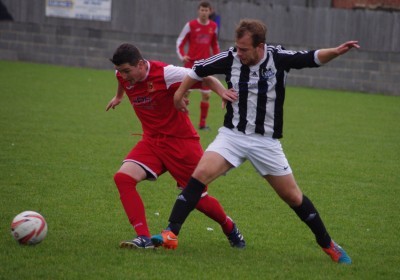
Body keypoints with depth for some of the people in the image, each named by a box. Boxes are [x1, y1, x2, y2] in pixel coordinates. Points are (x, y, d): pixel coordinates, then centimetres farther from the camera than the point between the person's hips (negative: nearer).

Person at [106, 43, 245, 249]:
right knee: (123, 177, -21)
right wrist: (118, 96, 43)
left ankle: (230, 228, 35)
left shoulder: (165, 73, -23)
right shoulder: (123, 75, -5)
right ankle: (143, 238, -21)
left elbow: (205, 79, -17)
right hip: (151, 140, 5)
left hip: (181, 141, -5)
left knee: (198, 199, 2)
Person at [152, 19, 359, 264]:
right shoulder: (230, 58, -9)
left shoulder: (279, 58, -12)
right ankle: (171, 234, -21)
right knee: (200, 174, -21)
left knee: (293, 196, 5)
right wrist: (180, 93, 14)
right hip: (232, 134, 1)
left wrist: (336, 51, -27)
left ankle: (328, 244, 23)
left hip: (266, 141, -1)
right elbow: (199, 69, 7)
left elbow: (312, 58, -8)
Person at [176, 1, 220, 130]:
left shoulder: (213, 26, 6)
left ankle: (202, 123, 12)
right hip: (191, 62, -3)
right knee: (185, 92, -6)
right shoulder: (190, 25, -5)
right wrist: (182, 56, -16)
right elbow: (180, 41, -1)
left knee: (206, 94, 3)